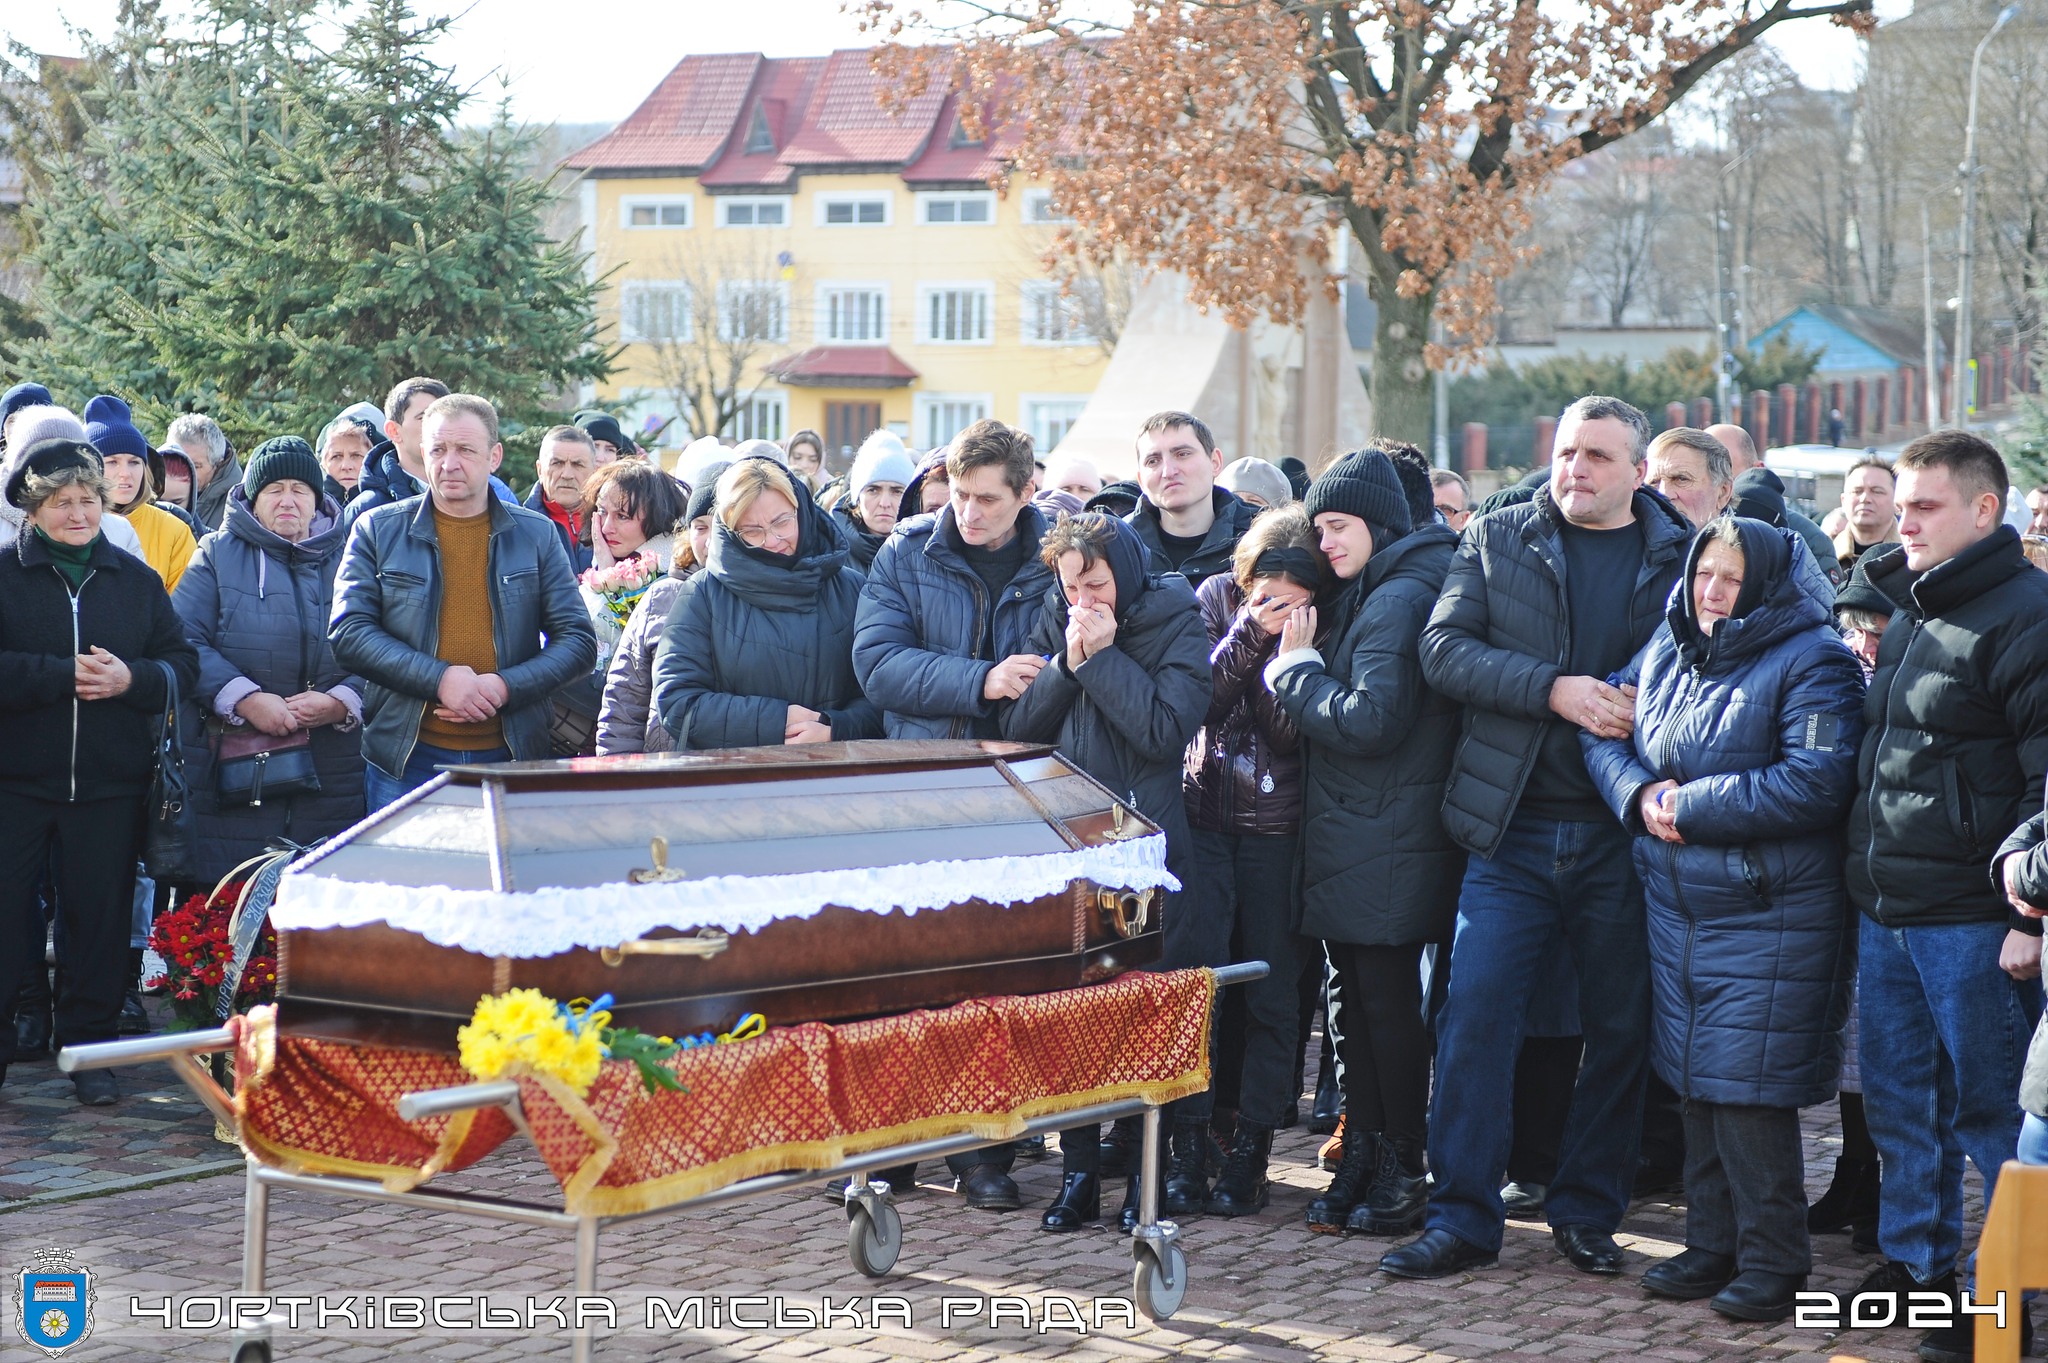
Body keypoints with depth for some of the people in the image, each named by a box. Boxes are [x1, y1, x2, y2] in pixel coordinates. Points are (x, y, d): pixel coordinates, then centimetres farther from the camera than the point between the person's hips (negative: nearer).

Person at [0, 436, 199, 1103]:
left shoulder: (136, 579, 10)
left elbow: (182, 663, 6)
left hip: (110, 783, 2)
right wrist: (64, 675, -18)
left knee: (101, 915, 6)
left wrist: (130, 678, -12)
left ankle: (89, 1047, 17)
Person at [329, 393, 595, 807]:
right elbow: (348, 634, -3)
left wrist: (505, 686, -12)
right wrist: (438, 678, -16)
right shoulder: (378, 531, 4)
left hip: (509, 757, 1)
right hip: (406, 761, -1)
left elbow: (579, 641, 5)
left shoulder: (537, 535, 7)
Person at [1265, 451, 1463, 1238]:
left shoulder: (1399, 599, -15)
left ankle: (1402, 1171, 4)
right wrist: (1302, 663, 2)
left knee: (1388, 1002, -3)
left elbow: (1370, 722, -21)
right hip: (1347, 841, 10)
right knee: (1359, 999, 11)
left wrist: (1296, 668, -11)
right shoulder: (1364, 597, 16)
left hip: (1388, 845, -10)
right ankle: (1362, 1160, 16)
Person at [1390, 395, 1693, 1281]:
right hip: (1513, 831, 0)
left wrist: (1644, 707, -16)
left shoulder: (1684, 556, 5)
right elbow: (1444, 648, -4)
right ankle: (1461, 1220, 4)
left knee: (1619, 1030, 7)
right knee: (1474, 1018, -4)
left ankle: (1586, 1213, 21)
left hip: (1625, 834, 0)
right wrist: (1554, 689, -15)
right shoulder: (1497, 540, 7)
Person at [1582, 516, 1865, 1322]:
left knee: (1747, 1092, -6)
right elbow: (1605, 733, 15)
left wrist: (1691, 806, -18)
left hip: (1766, 919, -7)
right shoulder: (1666, 652, 11)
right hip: (1675, 907, 7)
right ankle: (1712, 1246, 24)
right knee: (1697, 1084, 13)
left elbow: (1814, 784, -22)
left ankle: (1773, 1262, 7)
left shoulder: (1810, 664, -11)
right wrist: (1639, 795, -7)